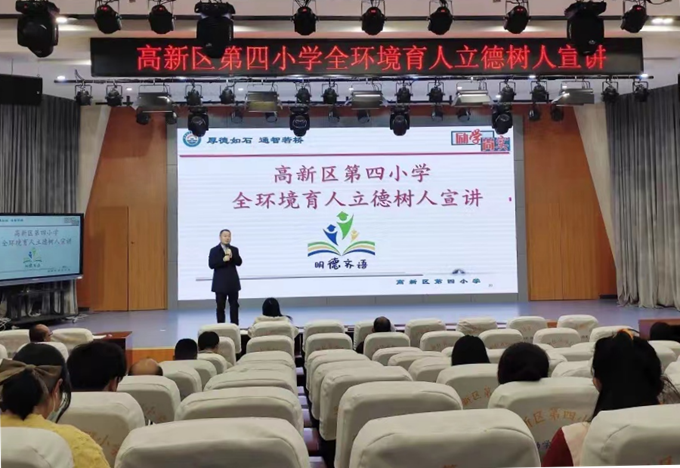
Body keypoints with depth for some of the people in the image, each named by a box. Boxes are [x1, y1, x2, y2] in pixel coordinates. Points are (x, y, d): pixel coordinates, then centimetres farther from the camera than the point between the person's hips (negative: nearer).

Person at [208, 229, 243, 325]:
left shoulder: (234, 249, 8)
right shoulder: (214, 250, -2)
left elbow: (239, 263, -1)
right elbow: (211, 265, -12)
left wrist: (232, 256, -16)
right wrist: (223, 260, -22)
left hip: (233, 283, 3)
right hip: (220, 283, -3)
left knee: (234, 305, 6)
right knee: (220, 306, 3)